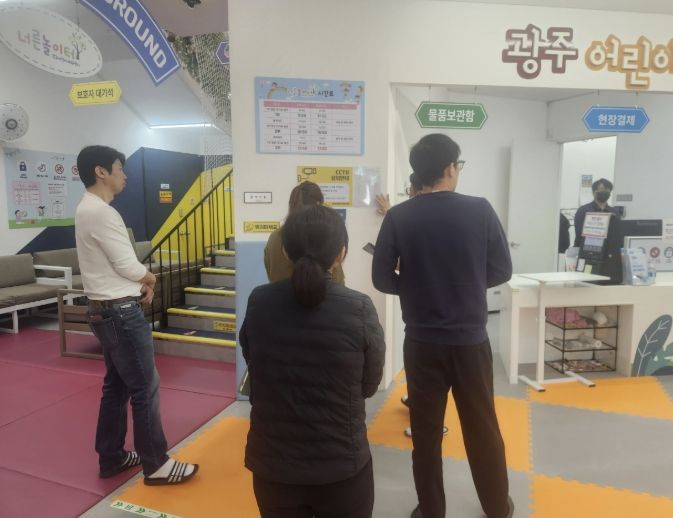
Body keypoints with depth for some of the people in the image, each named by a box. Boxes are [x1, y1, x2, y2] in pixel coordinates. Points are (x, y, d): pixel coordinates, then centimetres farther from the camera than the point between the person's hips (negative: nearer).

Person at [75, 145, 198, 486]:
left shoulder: (87, 209, 13)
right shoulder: (102, 213, -19)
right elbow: (128, 265, -20)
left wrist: (141, 281, 2)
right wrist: (150, 278, 0)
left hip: (105, 310, 10)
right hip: (121, 313, -10)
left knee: (116, 385, 18)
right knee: (145, 387, -2)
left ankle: (111, 457, 29)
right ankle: (156, 464, 9)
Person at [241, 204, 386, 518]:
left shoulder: (258, 302, -12)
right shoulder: (359, 308, -17)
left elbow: (252, 362, 2)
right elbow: (369, 385, -4)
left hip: (273, 463, 2)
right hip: (342, 466, -1)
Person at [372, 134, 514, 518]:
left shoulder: (398, 217, -9)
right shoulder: (481, 210, -8)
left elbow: (382, 278, -8)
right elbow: (502, 270, -3)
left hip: (422, 341, 0)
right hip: (471, 338, 1)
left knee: (426, 431, 14)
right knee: (483, 428, 18)